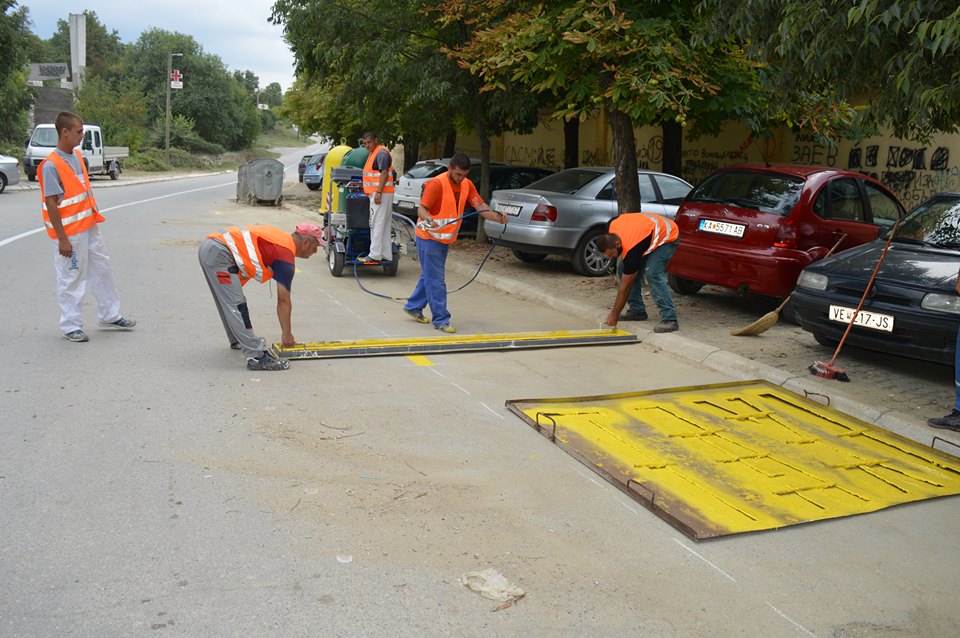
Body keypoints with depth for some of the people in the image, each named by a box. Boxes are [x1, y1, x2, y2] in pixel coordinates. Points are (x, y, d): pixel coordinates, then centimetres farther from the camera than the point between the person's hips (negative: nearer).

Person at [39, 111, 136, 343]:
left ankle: (110, 315, 29)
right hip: (70, 233, -8)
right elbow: (51, 204, -18)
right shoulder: (51, 165, -18)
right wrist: (62, 238, -19)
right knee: (71, 279, 2)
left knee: (102, 271, 16)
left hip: (89, 227, 8)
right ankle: (70, 326, 14)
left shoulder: (77, 155, 7)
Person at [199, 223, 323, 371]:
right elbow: (283, 301, -5)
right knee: (236, 306, -12)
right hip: (219, 253, -10)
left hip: (208, 246, 10)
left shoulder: (281, 238, 18)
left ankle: (238, 340, 39)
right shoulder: (286, 255, -7)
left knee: (227, 303, 23)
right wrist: (286, 334, 3)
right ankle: (256, 357, -13)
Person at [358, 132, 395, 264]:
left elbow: (384, 173, -20)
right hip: (375, 194, 11)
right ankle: (386, 255, 13)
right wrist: (363, 185, 26)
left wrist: (378, 192, -25)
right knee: (384, 226, 10)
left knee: (377, 225, -10)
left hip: (381, 194, -11)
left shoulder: (381, 153, -12)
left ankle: (375, 255, -10)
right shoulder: (372, 154, 21)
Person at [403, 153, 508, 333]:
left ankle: (413, 307, 33)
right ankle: (441, 320, -1)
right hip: (429, 238, -8)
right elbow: (422, 208, -26)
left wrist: (498, 217, -21)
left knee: (429, 276, 18)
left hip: (446, 239, 8)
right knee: (435, 280, -5)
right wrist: (428, 219, -48)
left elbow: (480, 206, -4)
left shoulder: (467, 185, 0)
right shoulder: (437, 184, -21)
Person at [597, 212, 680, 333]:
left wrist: (614, 316, -20)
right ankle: (637, 311, 7)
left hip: (667, 236, -9)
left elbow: (625, 287, -27)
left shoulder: (631, 250, -36)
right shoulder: (611, 227, -21)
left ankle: (670, 319, -28)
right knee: (623, 270, -1)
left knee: (652, 274, -29)